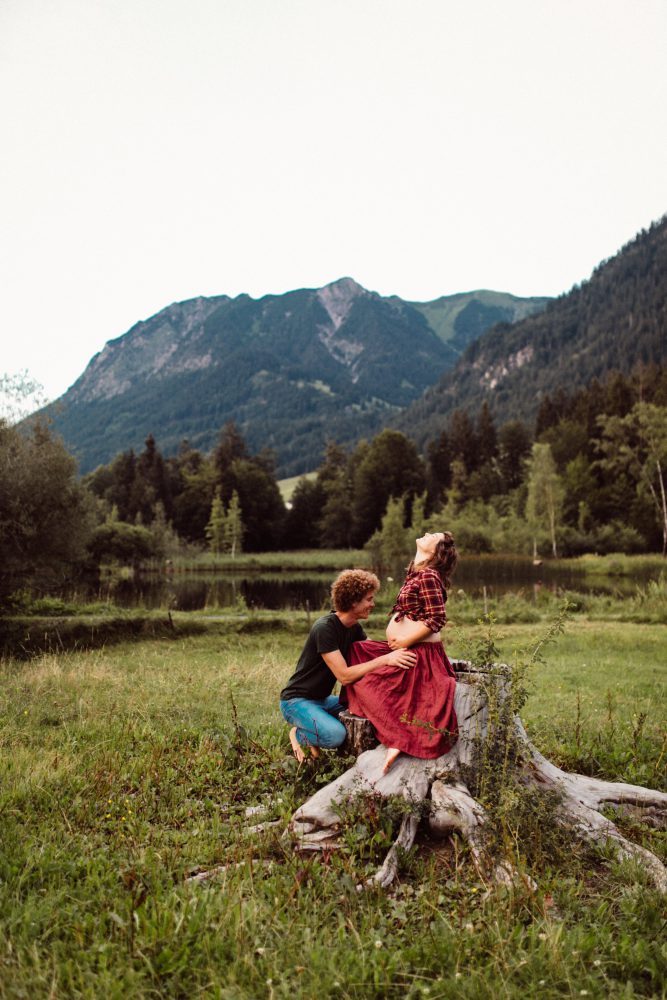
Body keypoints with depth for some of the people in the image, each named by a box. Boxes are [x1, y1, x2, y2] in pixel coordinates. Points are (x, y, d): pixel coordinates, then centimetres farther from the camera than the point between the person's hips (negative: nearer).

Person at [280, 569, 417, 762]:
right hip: (297, 701, -9)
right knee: (335, 734, -33)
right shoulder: (325, 628, -24)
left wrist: (397, 651, -17)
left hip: (323, 699, 9)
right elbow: (344, 676, -29)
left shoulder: (354, 628, 5)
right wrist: (385, 660, -32)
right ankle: (299, 734, -1)